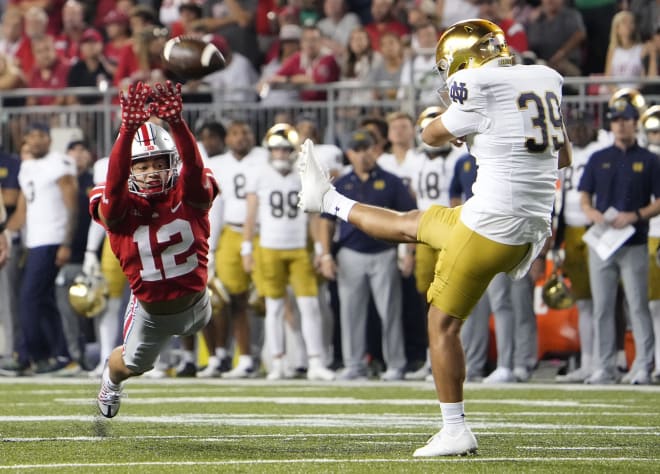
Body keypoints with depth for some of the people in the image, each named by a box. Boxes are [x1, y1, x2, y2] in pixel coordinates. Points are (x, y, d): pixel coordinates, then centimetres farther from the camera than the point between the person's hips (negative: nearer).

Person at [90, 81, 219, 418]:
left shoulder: (187, 197, -22)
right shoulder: (121, 208, -25)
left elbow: (193, 165, -42)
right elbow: (115, 179, -46)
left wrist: (175, 121, -60)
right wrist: (129, 130, -63)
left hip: (193, 301, 1)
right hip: (149, 310, -1)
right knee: (134, 364, 24)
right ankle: (111, 380, 61)